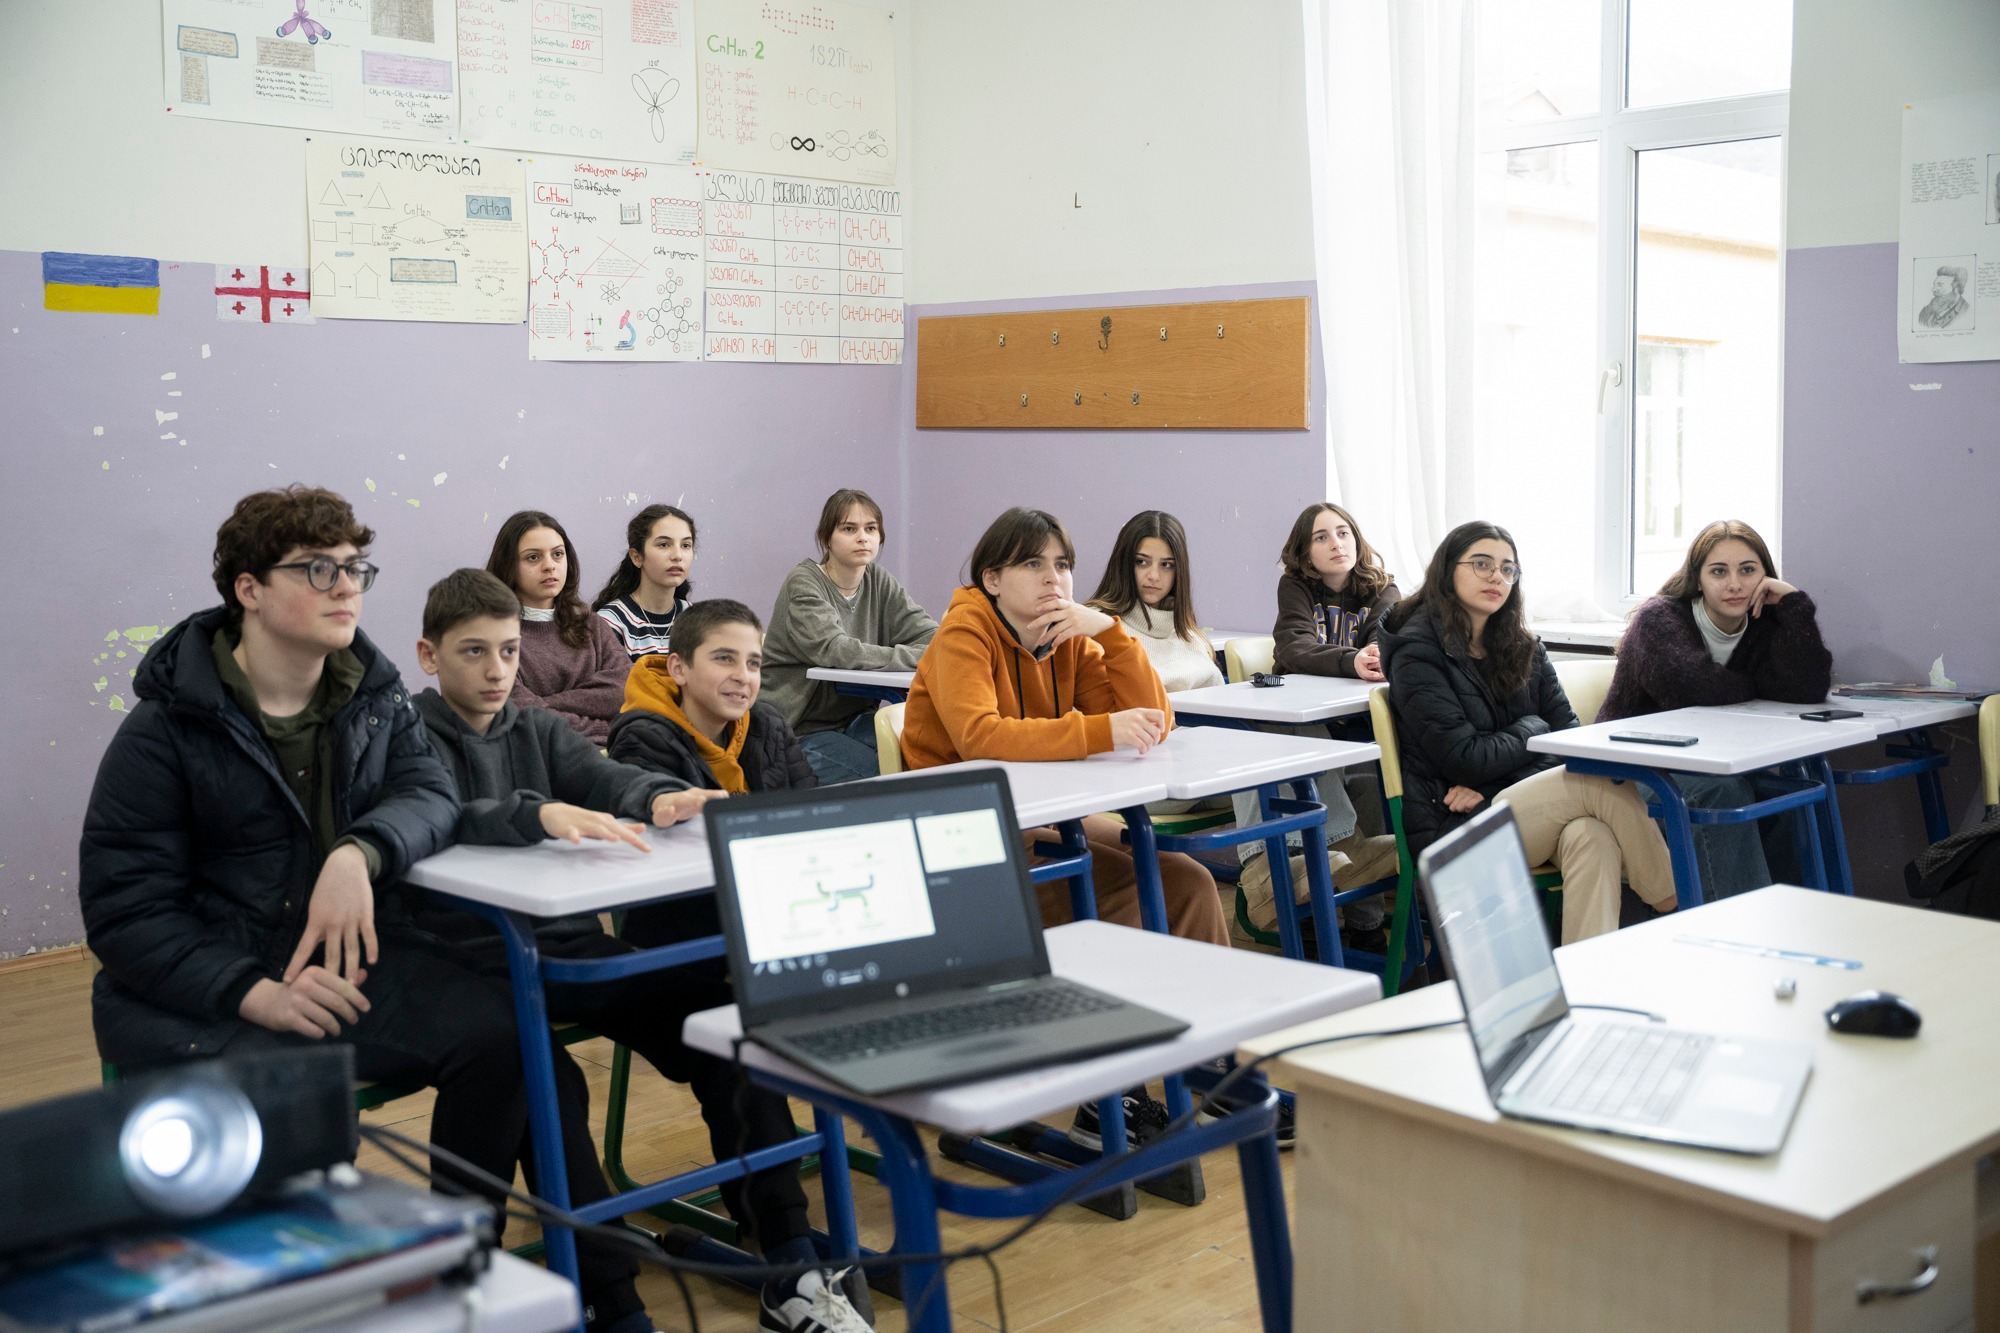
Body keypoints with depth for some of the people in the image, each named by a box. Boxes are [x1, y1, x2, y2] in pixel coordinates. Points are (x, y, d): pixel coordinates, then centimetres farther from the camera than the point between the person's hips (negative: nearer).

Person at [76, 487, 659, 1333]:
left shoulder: (374, 694, 8)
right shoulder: (167, 729, -9)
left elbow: (429, 793, -6)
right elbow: (121, 907, -12)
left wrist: (360, 851, -29)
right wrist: (253, 993, -27)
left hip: (347, 957, 4)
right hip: (195, 988, -4)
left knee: (499, 1035, -19)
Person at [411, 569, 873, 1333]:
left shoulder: (534, 728, 16)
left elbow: (603, 778, -4)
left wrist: (658, 798, -29)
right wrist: (540, 813, -44)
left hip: (573, 950, 5)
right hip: (480, 972, -5)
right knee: (551, 1082, -34)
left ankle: (788, 1268, -9)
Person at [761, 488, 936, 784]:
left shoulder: (878, 581, 8)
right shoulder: (803, 583, -11)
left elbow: (928, 632, -1)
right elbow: (834, 651, -26)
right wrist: (921, 658, -30)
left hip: (855, 717, 6)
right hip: (801, 731, -6)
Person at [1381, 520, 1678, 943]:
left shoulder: (1523, 647, 16)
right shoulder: (1418, 652, -5)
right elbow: (1465, 760, -12)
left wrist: (1491, 773, -9)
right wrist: (1531, 729, 3)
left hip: (1530, 801, 6)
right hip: (1455, 826, -6)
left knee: (1592, 836, -32)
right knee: (1605, 785, -24)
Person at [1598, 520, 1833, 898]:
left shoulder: (1764, 624, 5)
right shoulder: (1660, 618, -9)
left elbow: (1808, 690, -14)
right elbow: (1692, 688, -28)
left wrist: (1793, 602, -15)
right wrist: (1758, 686, -10)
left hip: (1713, 762, 6)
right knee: (1722, 789, -32)